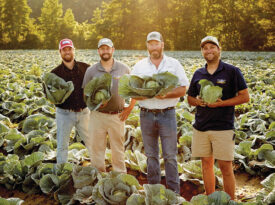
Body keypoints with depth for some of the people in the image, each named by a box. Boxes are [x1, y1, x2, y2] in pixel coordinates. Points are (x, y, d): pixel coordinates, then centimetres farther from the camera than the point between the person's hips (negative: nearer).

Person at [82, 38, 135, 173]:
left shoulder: (124, 69, 3)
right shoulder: (91, 71, 4)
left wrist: (130, 107, 2)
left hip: (117, 116, 0)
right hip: (97, 115, 0)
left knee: (118, 149, 9)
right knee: (96, 148, 5)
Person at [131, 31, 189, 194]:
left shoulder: (174, 64, 5)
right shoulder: (139, 66, 9)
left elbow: (183, 89, 0)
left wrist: (166, 95, -17)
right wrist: (145, 95, -15)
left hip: (167, 114, -2)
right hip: (146, 114, 2)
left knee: (170, 155, -1)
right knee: (151, 155, 11)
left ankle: (174, 192, 7)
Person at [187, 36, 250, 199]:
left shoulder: (232, 72, -1)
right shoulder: (198, 74, 12)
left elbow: (245, 97, -4)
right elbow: (190, 98, 21)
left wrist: (221, 103, -15)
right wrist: (197, 101, -4)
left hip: (223, 127, -4)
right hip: (201, 127, 4)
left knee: (226, 167, -2)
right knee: (206, 164, 9)